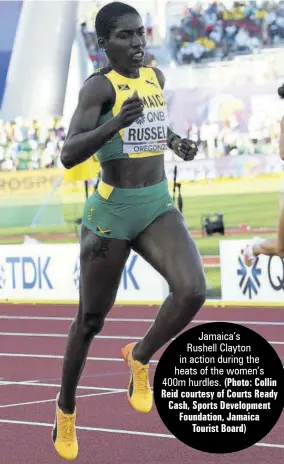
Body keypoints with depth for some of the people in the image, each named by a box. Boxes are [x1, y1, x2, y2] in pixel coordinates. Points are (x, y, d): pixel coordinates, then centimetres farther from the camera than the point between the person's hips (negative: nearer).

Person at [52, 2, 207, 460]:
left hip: (158, 206, 5)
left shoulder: (156, 76, 8)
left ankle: (140, 357, 5)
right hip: (111, 211, -4)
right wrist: (116, 123, -38)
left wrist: (173, 140, 14)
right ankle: (66, 409, 31)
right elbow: (69, 154, -25)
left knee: (193, 290, -22)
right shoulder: (98, 85, -12)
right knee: (91, 320, 8)